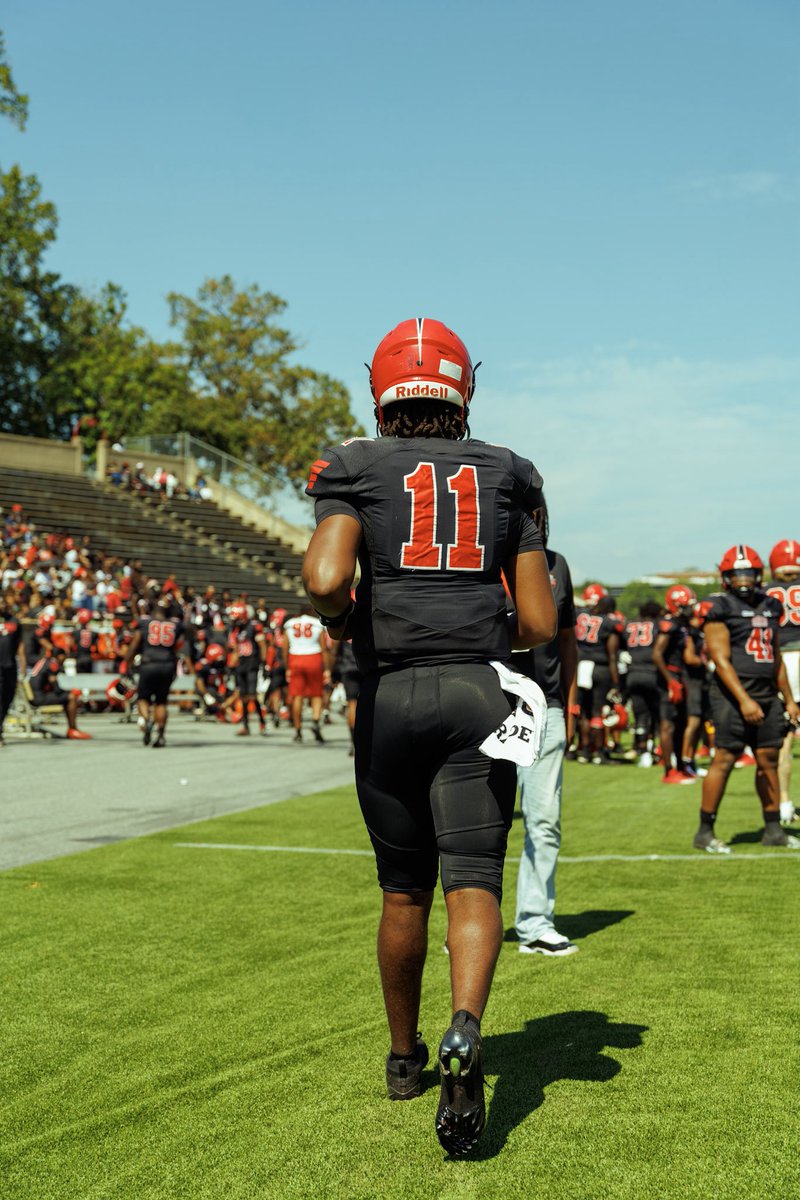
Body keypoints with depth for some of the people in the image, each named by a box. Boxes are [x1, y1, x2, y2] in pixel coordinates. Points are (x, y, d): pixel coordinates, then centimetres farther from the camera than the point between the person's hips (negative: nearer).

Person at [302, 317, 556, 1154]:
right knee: (473, 883, -2)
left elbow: (325, 581, -16)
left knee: (403, 889, 14)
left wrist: (347, 630, 5)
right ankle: (464, 1031, -28)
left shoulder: (357, 472, 2)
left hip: (390, 698, 0)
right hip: (480, 693, 0)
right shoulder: (505, 480, 9)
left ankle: (405, 1056, 30)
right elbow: (540, 626, 5)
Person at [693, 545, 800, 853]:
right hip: (734, 695, -7)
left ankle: (773, 829, 18)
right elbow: (721, 660, -13)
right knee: (724, 759, -6)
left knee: (768, 759, 9)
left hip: (767, 696, 7)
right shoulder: (721, 608, -7)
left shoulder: (769, 606, 14)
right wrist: (744, 700, -21)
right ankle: (705, 832, 1)